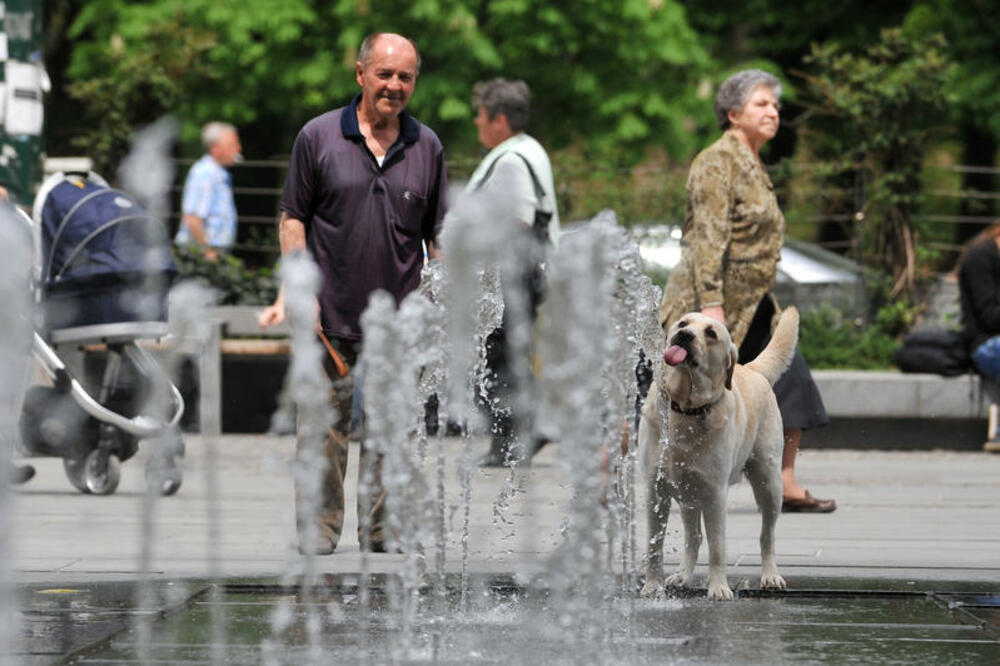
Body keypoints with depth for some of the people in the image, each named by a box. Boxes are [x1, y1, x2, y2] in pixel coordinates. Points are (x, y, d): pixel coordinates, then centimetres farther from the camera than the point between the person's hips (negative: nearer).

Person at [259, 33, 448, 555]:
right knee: (324, 428, -1)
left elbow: (438, 235, 13)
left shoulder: (427, 147, 9)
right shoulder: (318, 136, 2)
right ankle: (319, 530, 7)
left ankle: (383, 532, 14)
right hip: (331, 317, -2)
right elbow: (293, 218, 4)